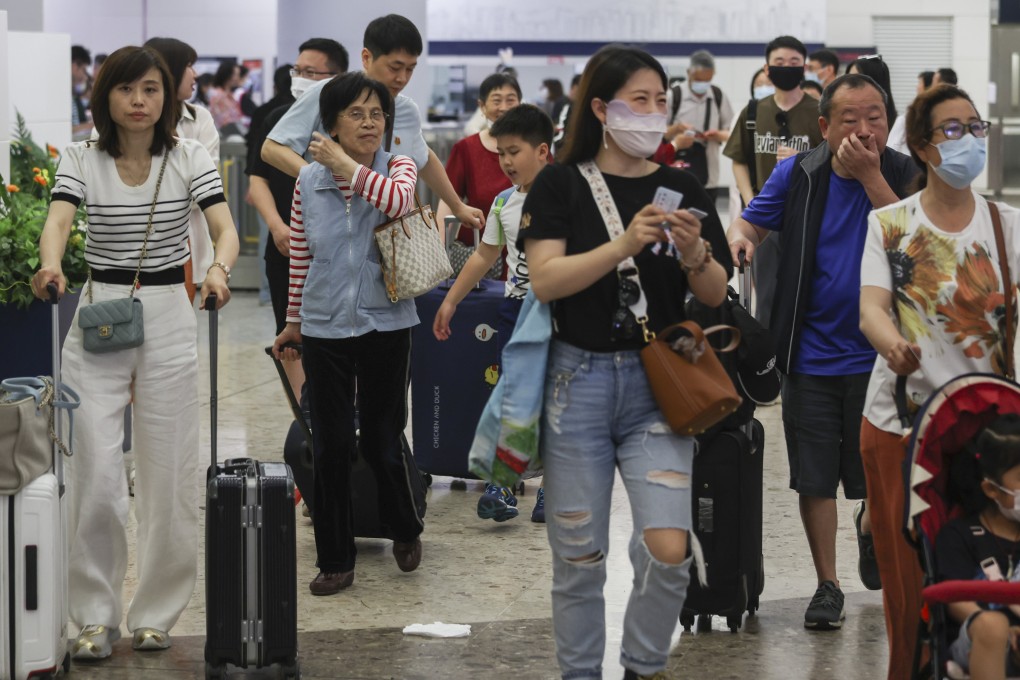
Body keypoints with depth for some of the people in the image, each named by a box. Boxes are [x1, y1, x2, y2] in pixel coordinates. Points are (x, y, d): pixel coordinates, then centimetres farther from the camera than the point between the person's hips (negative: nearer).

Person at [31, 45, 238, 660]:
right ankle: (97, 616, 5)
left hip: (169, 316, 0)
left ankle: (156, 613, 17)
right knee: (96, 474, -7)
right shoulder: (81, 160, 0)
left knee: (167, 472, 3)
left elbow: (225, 226, -13)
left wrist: (219, 268, -36)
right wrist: (51, 264, -40)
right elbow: (59, 220, -17)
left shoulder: (190, 158, -1)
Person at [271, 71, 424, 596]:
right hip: (325, 330, 1)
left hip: (385, 324, -1)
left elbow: (399, 201, -26)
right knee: (331, 447, 4)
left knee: (382, 441, 5)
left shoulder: (397, 168, -1)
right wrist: (294, 322, 15)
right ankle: (335, 560, 15)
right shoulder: (309, 181, 3)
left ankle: (405, 529, 33)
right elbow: (300, 257, 11)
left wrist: (345, 165, -19)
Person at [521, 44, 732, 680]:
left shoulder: (684, 190, 7)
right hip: (579, 379, -1)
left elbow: (716, 295, 4)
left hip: (657, 384, 1)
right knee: (579, 555, 3)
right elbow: (546, 279, -13)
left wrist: (695, 255, -16)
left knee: (668, 548, -11)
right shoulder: (561, 184, -1)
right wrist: (625, 246, -23)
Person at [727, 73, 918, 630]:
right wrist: (739, 238, -21)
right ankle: (827, 585, 15)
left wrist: (869, 175, -23)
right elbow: (752, 221, 3)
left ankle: (875, 543, 40)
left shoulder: (903, 175, -5)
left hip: (877, 354, -1)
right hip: (811, 354, 1)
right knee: (814, 478, 4)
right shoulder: (799, 175, 0)